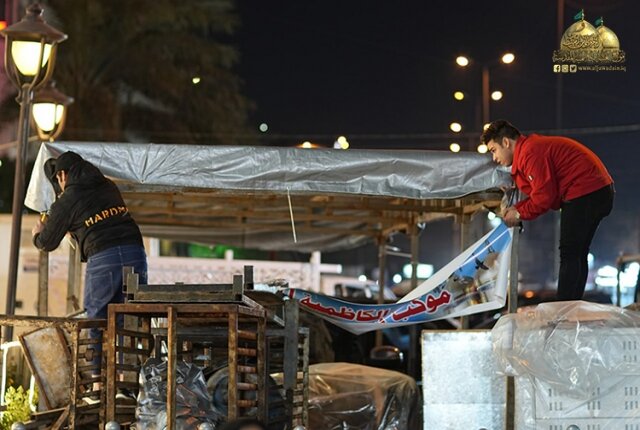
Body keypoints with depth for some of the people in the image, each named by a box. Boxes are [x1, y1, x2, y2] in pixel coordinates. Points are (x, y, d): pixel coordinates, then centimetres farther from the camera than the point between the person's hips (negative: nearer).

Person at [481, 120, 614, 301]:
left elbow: (545, 196, -17)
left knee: (569, 254, -11)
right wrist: (517, 208, 7)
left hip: (585, 194, -11)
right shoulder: (532, 148, 20)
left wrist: (520, 214, -3)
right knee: (577, 254, 12)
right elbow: (544, 191, 19)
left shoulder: (531, 152, -15)